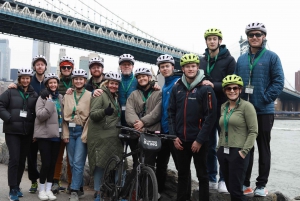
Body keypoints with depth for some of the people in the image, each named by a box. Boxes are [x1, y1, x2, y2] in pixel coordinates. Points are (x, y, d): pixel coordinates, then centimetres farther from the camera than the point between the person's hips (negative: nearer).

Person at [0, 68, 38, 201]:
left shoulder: (34, 94, 8)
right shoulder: (11, 92, -1)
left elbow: (37, 111, 11)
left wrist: (33, 122, -2)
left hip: (27, 132, 4)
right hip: (12, 131, -3)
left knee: (22, 160, 10)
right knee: (14, 159, -8)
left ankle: (17, 186, 24)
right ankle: (13, 190, -1)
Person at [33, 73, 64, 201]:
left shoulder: (61, 98, 10)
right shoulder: (43, 98, -5)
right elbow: (41, 115, -18)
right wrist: (49, 101, -18)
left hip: (56, 135, 5)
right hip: (44, 135, -5)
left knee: (53, 163, 8)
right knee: (46, 163, -7)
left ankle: (48, 189, 18)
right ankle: (42, 189, 10)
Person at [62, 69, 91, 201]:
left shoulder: (90, 95, -1)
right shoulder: (67, 96, 10)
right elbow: (64, 116, 8)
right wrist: (65, 134, 1)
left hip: (82, 131, -4)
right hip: (70, 131, 4)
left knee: (78, 162, -8)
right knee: (72, 163, 8)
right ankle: (79, 187, 22)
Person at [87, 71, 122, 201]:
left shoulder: (115, 97, 19)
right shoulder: (100, 95, -6)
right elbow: (92, 114, -16)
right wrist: (104, 111, -34)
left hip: (113, 137, 7)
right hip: (101, 137, -7)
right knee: (100, 164, -4)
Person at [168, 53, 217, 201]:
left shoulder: (206, 88, -7)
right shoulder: (177, 88, 6)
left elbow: (211, 116, -11)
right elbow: (171, 113, 8)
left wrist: (200, 140, -13)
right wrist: (174, 136, 0)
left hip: (198, 141, -4)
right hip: (180, 140, 4)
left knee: (202, 175, 8)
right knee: (182, 174, 16)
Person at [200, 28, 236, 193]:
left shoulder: (229, 60, 0)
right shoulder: (202, 61, 14)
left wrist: (214, 85, -22)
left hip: (223, 107, -4)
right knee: (209, 145, 9)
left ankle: (224, 179, 11)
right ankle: (211, 178, 18)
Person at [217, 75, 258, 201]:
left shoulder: (246, 106, -6)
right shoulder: (223, 107, 13)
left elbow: (253, 132, -10)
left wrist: (244, 151, -16)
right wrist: (219, 148, 13)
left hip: (238, 153, -6)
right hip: (223, 152, 6)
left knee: (235, 190, -5)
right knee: (229, 188, 11)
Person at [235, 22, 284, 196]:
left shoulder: (272, 57, -1)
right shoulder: (241, 59, 12)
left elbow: (278, 82, -8)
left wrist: (264, 99, -16)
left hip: (264, 111, -4)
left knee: (263, 148, 5)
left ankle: (262, 184, 14)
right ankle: (245, 182, 19)